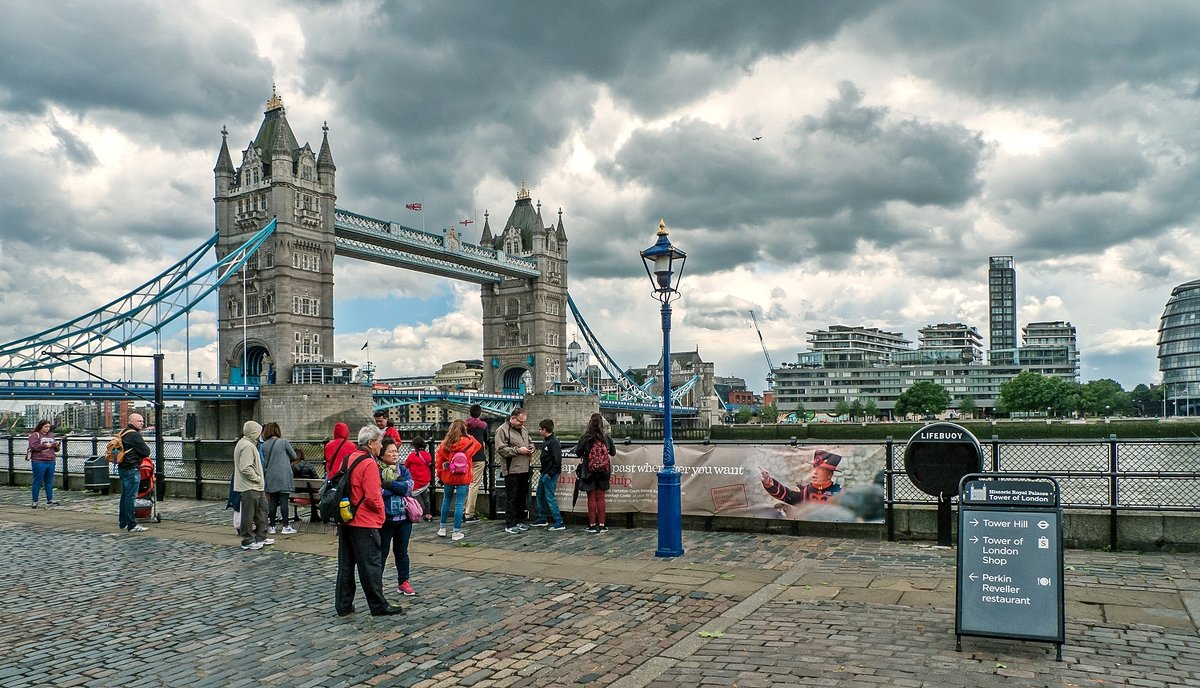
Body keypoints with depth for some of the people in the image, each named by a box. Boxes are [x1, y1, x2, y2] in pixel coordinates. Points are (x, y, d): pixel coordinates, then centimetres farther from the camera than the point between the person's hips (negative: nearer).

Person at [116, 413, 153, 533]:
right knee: (131, 497, -8)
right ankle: (132, 525, -6)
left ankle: (123, 522, 25)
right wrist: (147, 447, 5)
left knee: (125, 495, 17)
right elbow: (146, 452, -14)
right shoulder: (135, 435, -16)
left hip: (122, 468, 10)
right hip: (132, 469, -10)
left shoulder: (123, 433, 16)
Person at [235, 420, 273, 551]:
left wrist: (259, 479, 17)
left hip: (256, 486, 11)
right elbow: (245, 468, -26)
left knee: (262, 510, 16)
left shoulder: (250, 444, 16)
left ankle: (261, 537, 25)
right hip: (249, 487, -11)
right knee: (248, 514, -2)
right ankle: (247, 541, 5)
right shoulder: (247, 446, -18)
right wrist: (257, 478, -16)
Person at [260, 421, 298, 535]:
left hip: (270, 477, 4)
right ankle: (286, 526, 1)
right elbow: (294, 456, 3)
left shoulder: (263, 445, 4)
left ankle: (271, 527, 12)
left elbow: (263, 463, 11)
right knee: (284, 501, -2)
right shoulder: (284, 442, -6)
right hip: (283, 476, -4)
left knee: (272, 501, 8)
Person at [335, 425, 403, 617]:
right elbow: (373, 497, -21)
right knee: (371, 565, 1)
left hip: (345, 521, 8)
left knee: (346, 564, 13)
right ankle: (379, 606, 9)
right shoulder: (369, 464, -17)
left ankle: (343, 606, 20)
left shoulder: (349, 459, 9)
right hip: (365, 523, -8)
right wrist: (381, 512, -3)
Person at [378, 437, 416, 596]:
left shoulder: (403, 470, 6)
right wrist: (398, 487, -17)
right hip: (384, 519, -4)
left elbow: (409, 487, -10)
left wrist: (388, 485, -16)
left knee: (402, 551, 15)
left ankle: (403, 582, 25)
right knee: (382, 552, 5)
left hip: (403, 517, 4)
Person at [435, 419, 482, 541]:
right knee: (459, 504, 1)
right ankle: (456, 532, 4)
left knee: (446, 501, 18)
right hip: (463, 477, -3)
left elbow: (439, 461, 2)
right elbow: (478, 445, 13)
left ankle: (442, 528, 27)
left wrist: (440, 476, 12)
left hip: (448, 477, 3)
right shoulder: (469, 442, -10)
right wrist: (469, 436, 13)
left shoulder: (444, 443, -4)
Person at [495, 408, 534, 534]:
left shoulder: (523, 429, 15)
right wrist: (518, 450, -18)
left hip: (524, 469, 8)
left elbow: (530, 442, 29)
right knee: (511, 498, -3)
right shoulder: (502, 430, -10)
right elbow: (501, 449, -18)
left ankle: (520, 521, 25)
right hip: (511, 470, -8)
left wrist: (531, 449, 6)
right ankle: (510, 525, 3)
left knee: (522, 497, 14)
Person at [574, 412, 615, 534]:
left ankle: (592, 525, 9)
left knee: (591, 498, 7)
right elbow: (613, 453, 5)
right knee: (600, 498, 10)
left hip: (588, 471, -2)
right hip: (602, 472, 2)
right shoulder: (606, 437, -7)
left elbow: (578, 453, -3)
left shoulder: (585, 437, -13)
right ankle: (601, 525, 12)